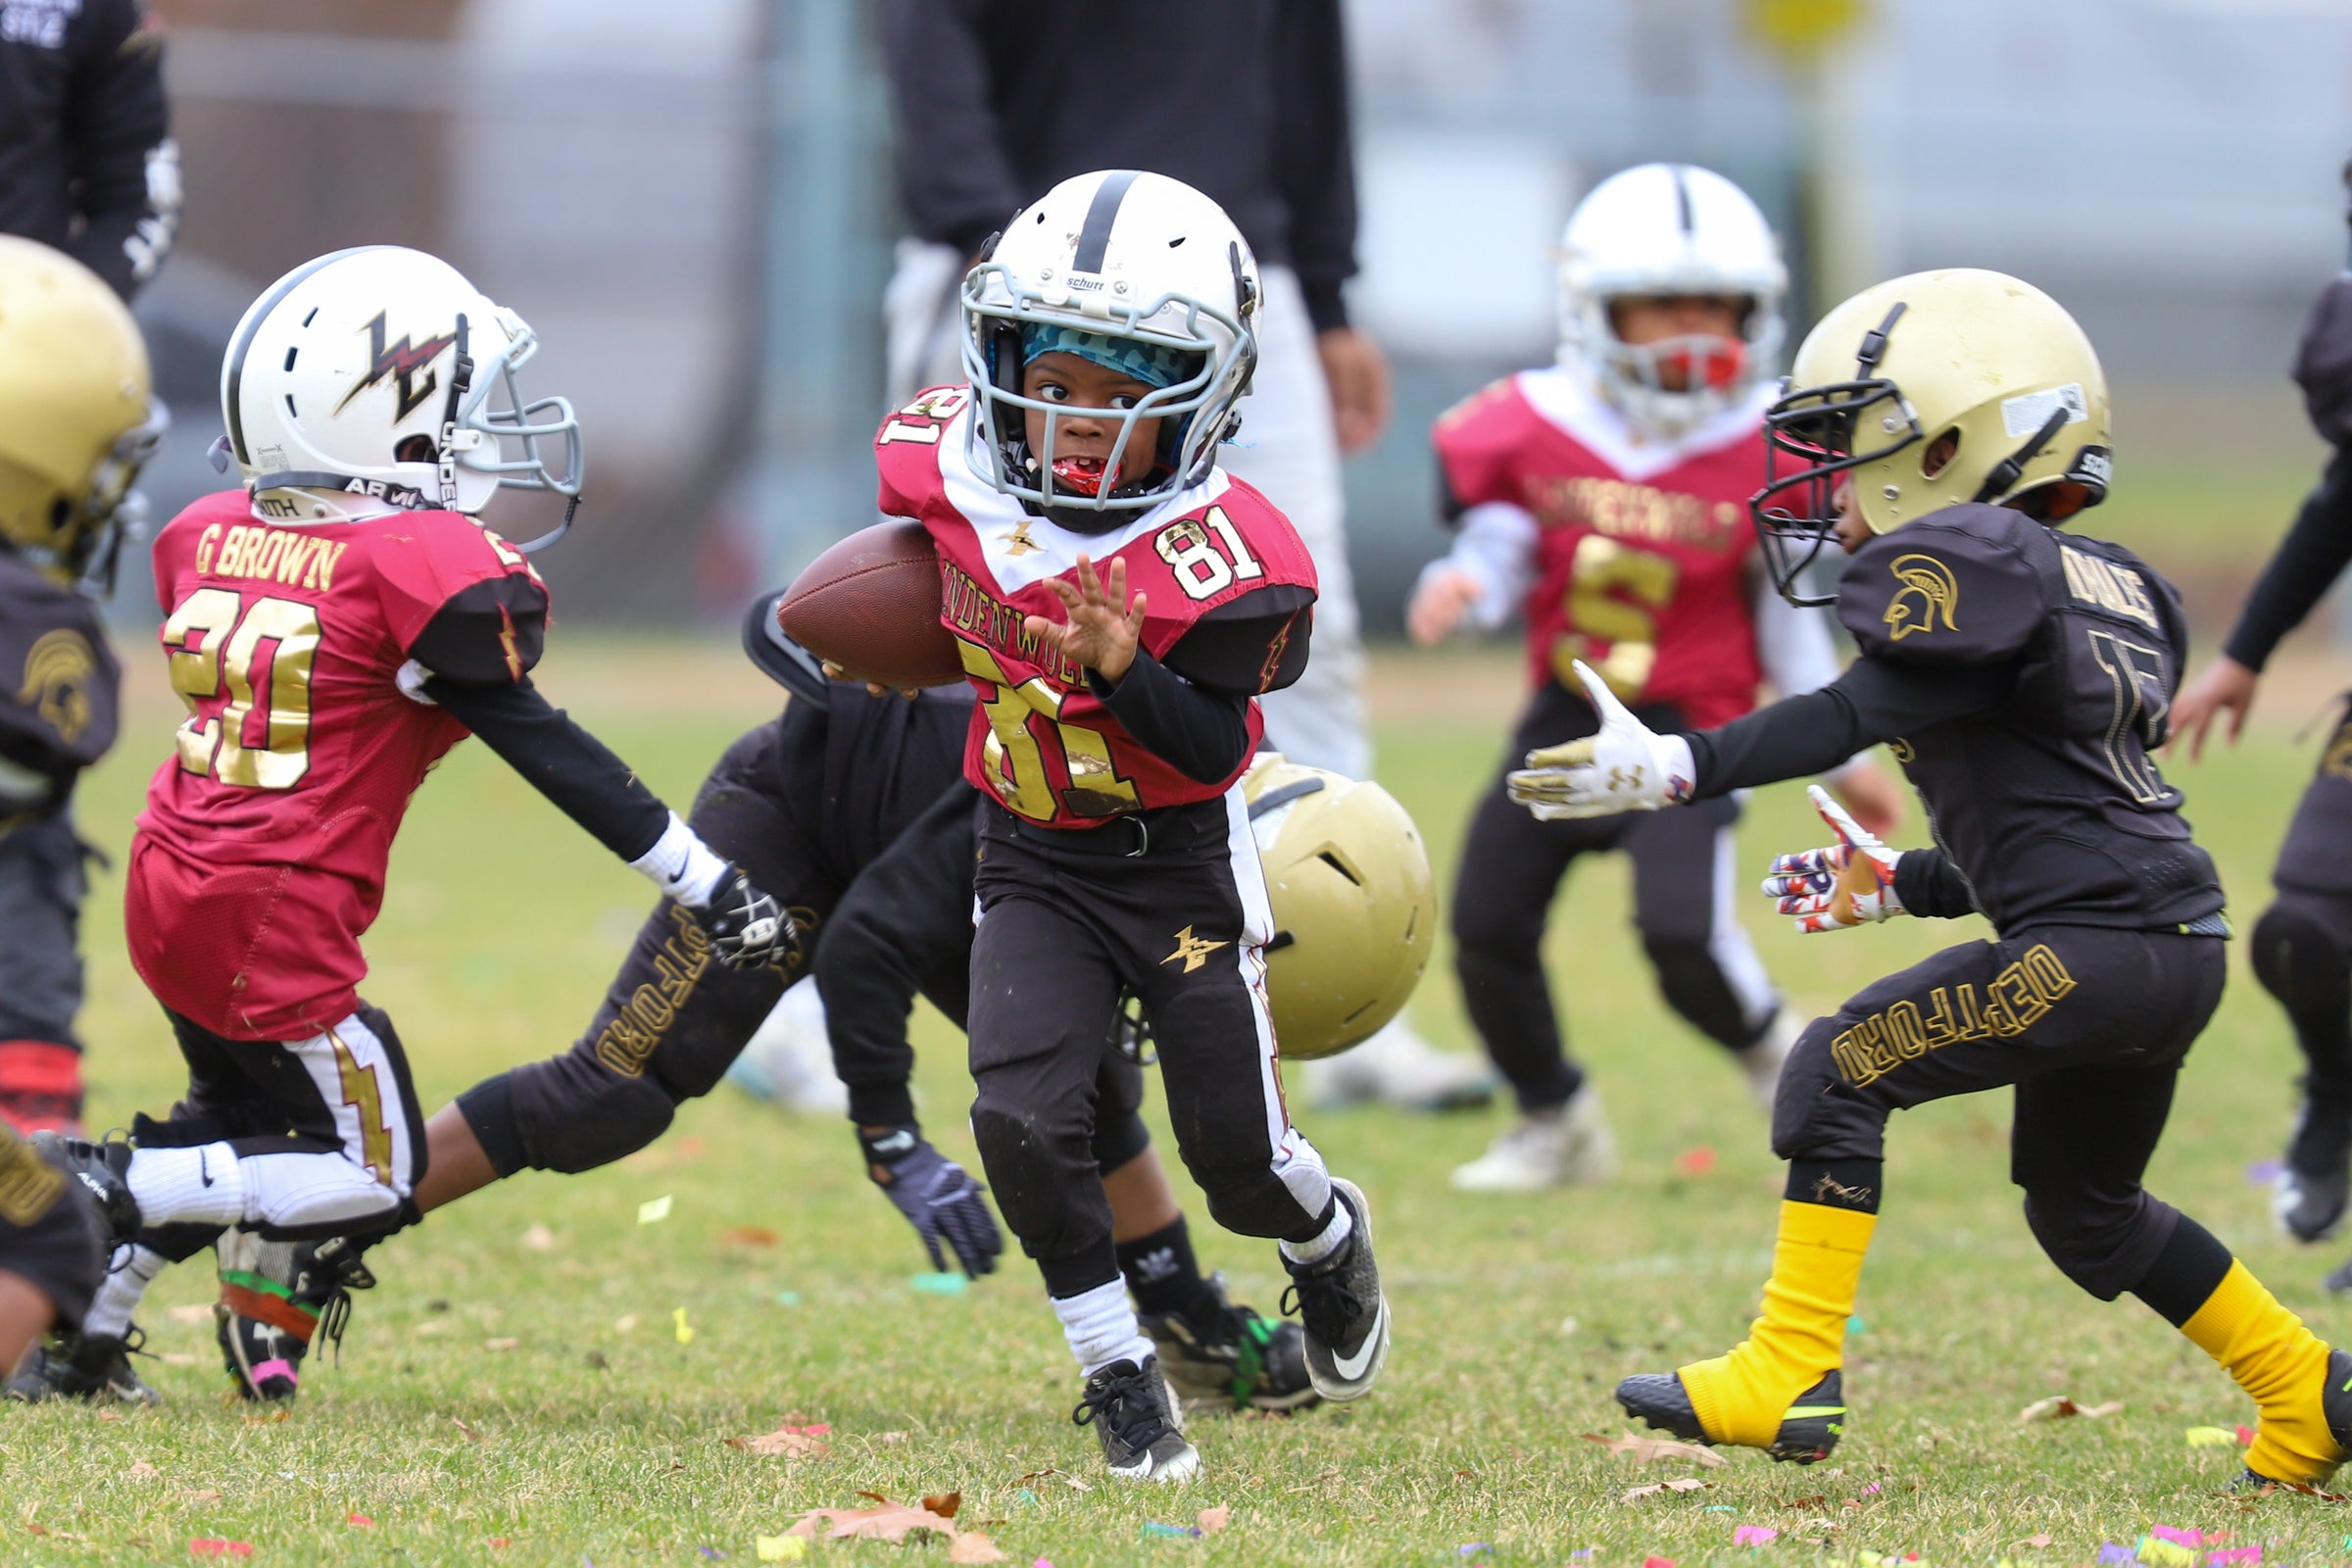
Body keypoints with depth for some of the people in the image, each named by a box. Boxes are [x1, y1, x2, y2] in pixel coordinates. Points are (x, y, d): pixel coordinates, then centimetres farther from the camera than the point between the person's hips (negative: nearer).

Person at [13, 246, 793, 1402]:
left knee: (243, 1122, 29)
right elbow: (538, 743, -11)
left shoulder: (204, 536, 6)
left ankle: (82, 1338, 23)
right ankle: (103, 1196, -6)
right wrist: (705, 882, -6)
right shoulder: (428, 565, -13)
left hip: (166, 890, 8)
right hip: (279, 925, -8)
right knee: (370, 1179, 7)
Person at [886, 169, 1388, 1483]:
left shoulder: (1218, 560, -24)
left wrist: (1125, 669, -38)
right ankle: (1119, 1374, 2)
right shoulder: (956, 474, -11)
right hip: (1035, 867, 3)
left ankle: (1330, 1241, 43)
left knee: (1238, 1162, 4)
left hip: (1184, 865, -3)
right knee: (1025, 1119, -18)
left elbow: (1213, 747, -24)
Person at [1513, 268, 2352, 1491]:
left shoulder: (1959, 565, -8)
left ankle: (1789, 1381, -9)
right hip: (2182, 945, 10)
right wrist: (1901, 885, 29)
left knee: (1839, 1069, -5)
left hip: (2090, 950, -10)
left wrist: (1674, 769, -27)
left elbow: (1857, 714, -21)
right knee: (2082, 1209, 26)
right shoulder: (2112, 587, 21)